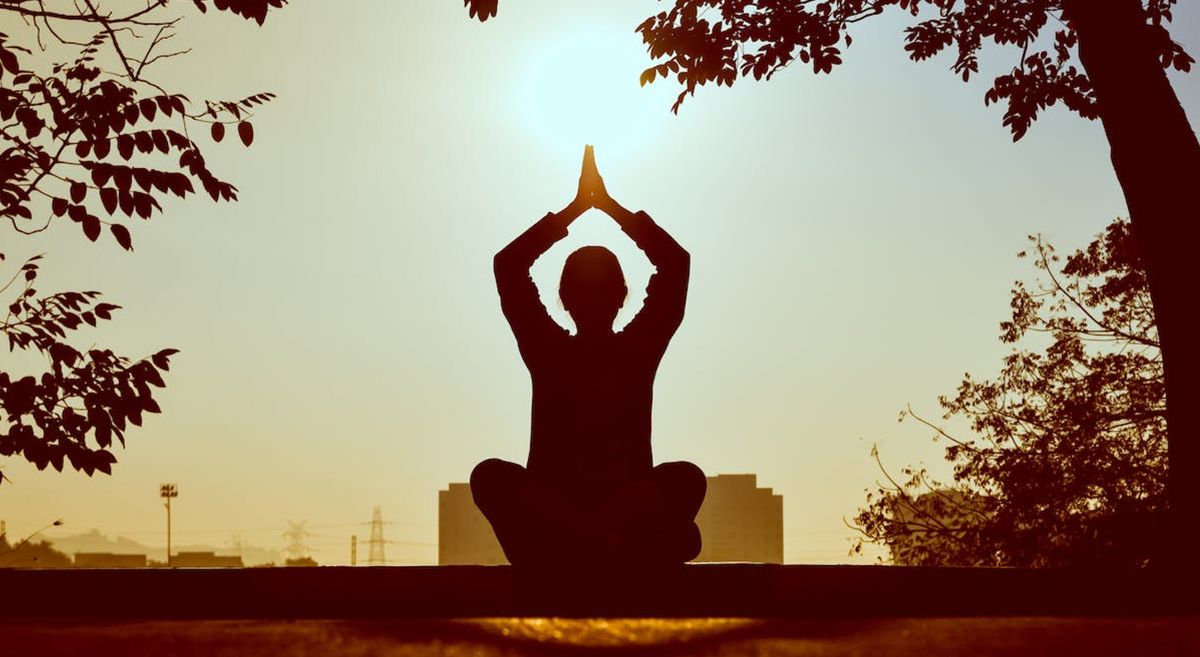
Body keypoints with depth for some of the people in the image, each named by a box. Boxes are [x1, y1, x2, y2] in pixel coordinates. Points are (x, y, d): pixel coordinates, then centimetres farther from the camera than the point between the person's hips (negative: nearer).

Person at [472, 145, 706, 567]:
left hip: (629, 512, 0)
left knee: (687, 477, -30)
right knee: (490, 474, -32)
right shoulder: (549, 351, 9)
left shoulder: (638, 349, 9)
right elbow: (508, 266, 1)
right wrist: (578, 205, 3)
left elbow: (676, 262, 2)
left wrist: (609, 203, 5)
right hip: (551, 514, 0)